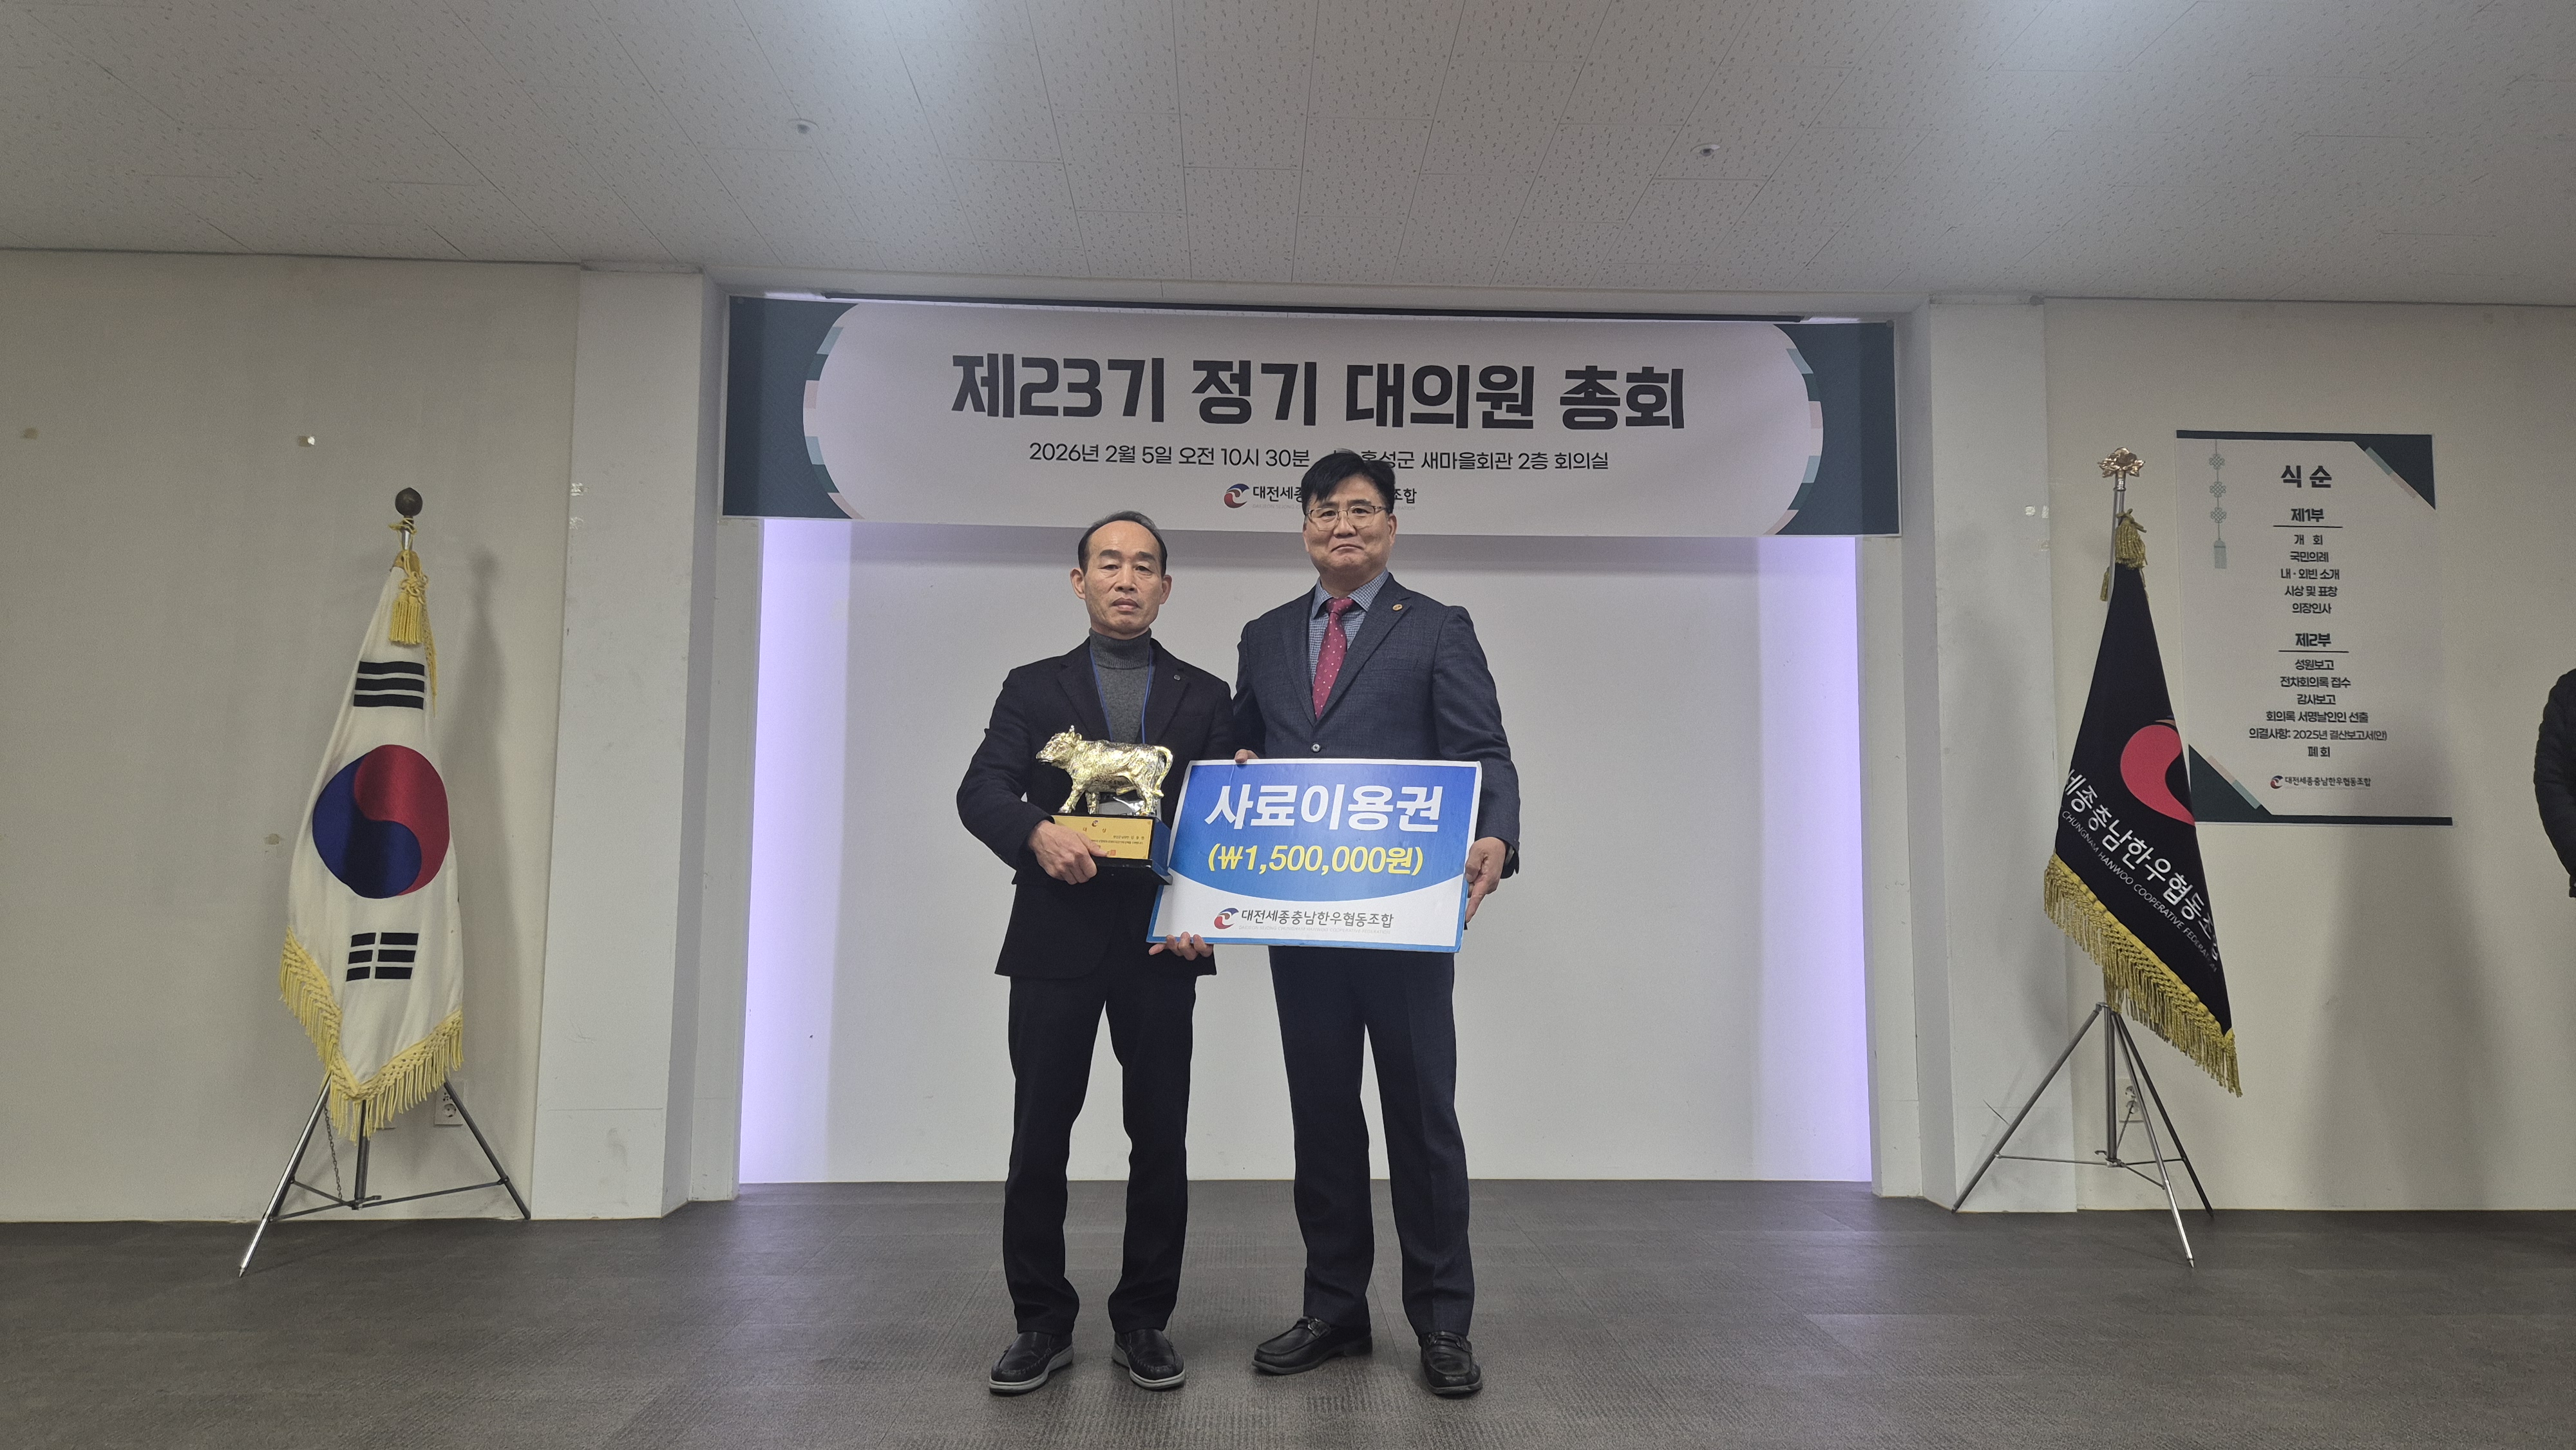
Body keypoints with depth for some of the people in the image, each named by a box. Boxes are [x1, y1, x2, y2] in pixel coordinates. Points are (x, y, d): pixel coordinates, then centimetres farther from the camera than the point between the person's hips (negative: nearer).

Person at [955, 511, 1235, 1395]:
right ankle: (1043, 1323, 20)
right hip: (1056, 940, 0)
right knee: (1039, 1138, 4)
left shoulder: (1205, 698, 11)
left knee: (1160, 1140, 5)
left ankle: (1143, 1322, 21)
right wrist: (1037, 831, -25)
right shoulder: (1032, 689, 10)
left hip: (1162, 944, 1)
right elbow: (980, 791, -4)